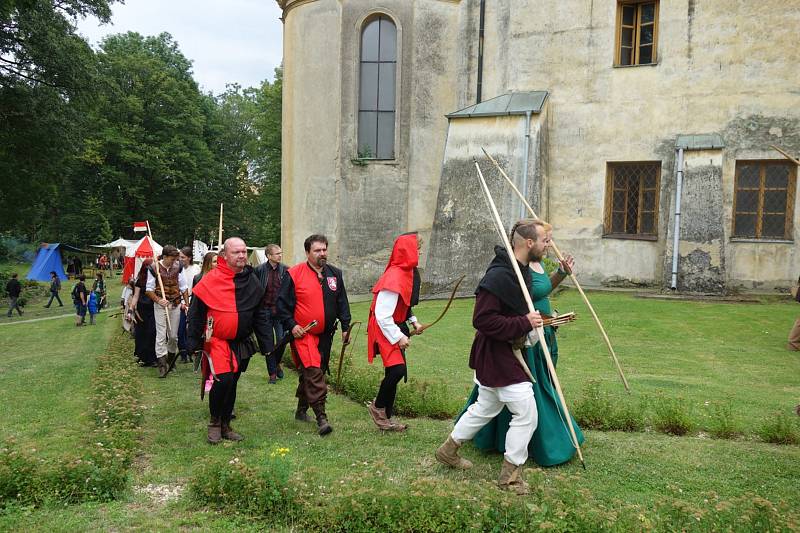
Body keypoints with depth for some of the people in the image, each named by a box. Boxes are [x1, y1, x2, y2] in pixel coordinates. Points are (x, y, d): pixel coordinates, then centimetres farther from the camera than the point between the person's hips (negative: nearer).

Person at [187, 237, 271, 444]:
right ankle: (214, 422, 6)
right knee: (222, 380, -17)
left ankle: (225, 425, 28)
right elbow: (196, 313, -6)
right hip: (216, 341, -5)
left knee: (231, 384, 13)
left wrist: (265, 342, 10)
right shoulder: (210, 280, -11)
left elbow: (259, 314, 12)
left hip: (242, 343, 5)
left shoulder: (252, 281, 5)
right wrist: (193, 342, -7)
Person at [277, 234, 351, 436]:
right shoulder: (294, 274, -7)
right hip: (303, 334, -5)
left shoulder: (335, 274, 8)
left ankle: (302, 409, 33)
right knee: (313, 372, -17)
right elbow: (282, 303, -4)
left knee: (314, 372, 15)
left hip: (326, 335, 6)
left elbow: (342, 302, 14)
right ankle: (321, 417, -16)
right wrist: (291, 325, -13)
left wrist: (345, 326, 8)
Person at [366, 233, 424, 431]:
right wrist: (399, 337, -22)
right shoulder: (394, 277, -23)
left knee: (394, 372, 11)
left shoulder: (408, 273, 8)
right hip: (385, 329, -10)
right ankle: (377, 406, 5)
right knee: (397, 369, -20)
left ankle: (387, 418, 23)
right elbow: (382, 315, -25)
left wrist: (414, 321, 12)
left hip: (396, 328, 10)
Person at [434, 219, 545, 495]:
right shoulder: (498, 276, -25)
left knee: (485, 408, 23)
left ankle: (449, 449, 39)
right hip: (496, 354, -11)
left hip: (506, 353, 11)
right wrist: (524, 323, -28)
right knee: (526, 413, -5)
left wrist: (534, 320, 6)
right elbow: (482, 320, -28)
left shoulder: (521, 272, 8)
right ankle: (510, 474, 12)